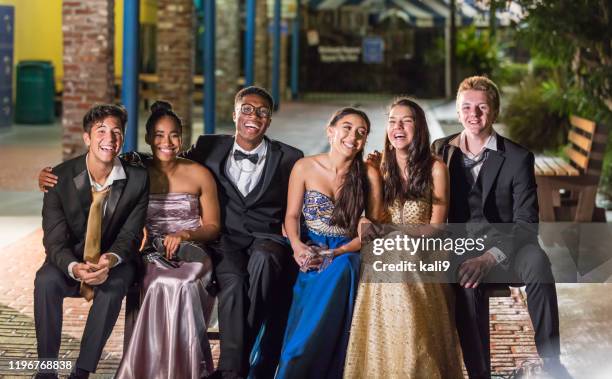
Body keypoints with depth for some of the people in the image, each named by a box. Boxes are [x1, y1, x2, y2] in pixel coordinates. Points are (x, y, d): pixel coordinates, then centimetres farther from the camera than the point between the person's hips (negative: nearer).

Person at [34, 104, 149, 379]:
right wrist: (74, 268, -37)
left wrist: (111, 260, -31)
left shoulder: (137, 179, -10)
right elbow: (54, 240, -15)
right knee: (45, 281, -32)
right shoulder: (60, 177, -12)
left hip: (114, 261, 0)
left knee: (114, 286, -35)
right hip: (71, 259, 0)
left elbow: (130, 235, -7)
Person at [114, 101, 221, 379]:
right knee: (163, 285, -36)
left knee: (182, 285, -36)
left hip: (191, 253, 0)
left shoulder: (199, 175, 9)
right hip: (151, 257, 0)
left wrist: (184, 234, -10)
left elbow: (213, 227, 9)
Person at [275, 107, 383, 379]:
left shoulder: (369, 175, 2)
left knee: (339, 270, -36)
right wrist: (298, 247, -16)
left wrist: (338, 252, -13)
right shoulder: (305, 168, 3)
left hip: (347, 254, 0)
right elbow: (291, 216, 6)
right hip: (309, 253, 0)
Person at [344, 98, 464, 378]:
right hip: (382, 269, 4)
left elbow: (435, 227, -3)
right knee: (380, 340, -9)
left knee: (414, 342, -18)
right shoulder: (381, 167, 12)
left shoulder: (435, 169, 0)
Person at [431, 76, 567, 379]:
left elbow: (526, 224, -8)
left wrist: (490, 257, -24)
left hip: (505, 247, -1)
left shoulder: (518, 158, -2)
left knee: (536, 261, -35)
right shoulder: (442, 151, 8)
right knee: (467, 283, -35)